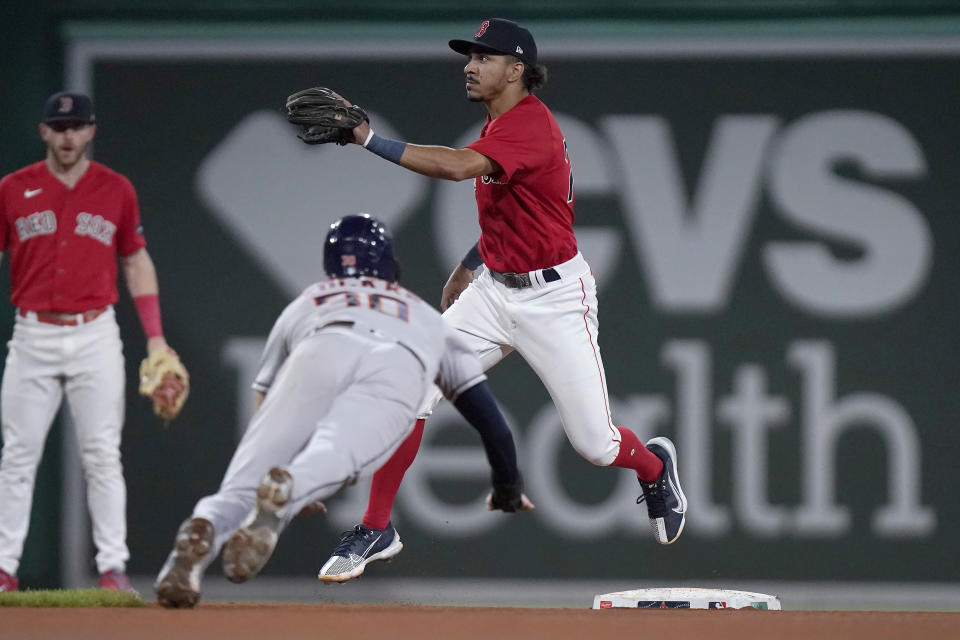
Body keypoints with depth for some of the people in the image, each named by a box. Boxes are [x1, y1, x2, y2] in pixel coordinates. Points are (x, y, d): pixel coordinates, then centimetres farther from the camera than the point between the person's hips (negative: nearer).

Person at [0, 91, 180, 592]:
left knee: (102, 455, -2)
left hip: (95, 335, 0)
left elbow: (137, 263, 12)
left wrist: (155, 338, 5)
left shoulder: (116, 190, 6)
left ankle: (113, 566, 0)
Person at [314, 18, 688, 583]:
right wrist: (468, 268, 18)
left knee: (596, 445, -2)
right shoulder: (500, 123, 8)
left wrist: (369, 138, -42)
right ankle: (376, 528, -2)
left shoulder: (531, 127, -23)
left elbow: (458, 167, -39)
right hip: (494, 290, 8)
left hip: (555, 296, -8)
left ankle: (655, 466, 35)